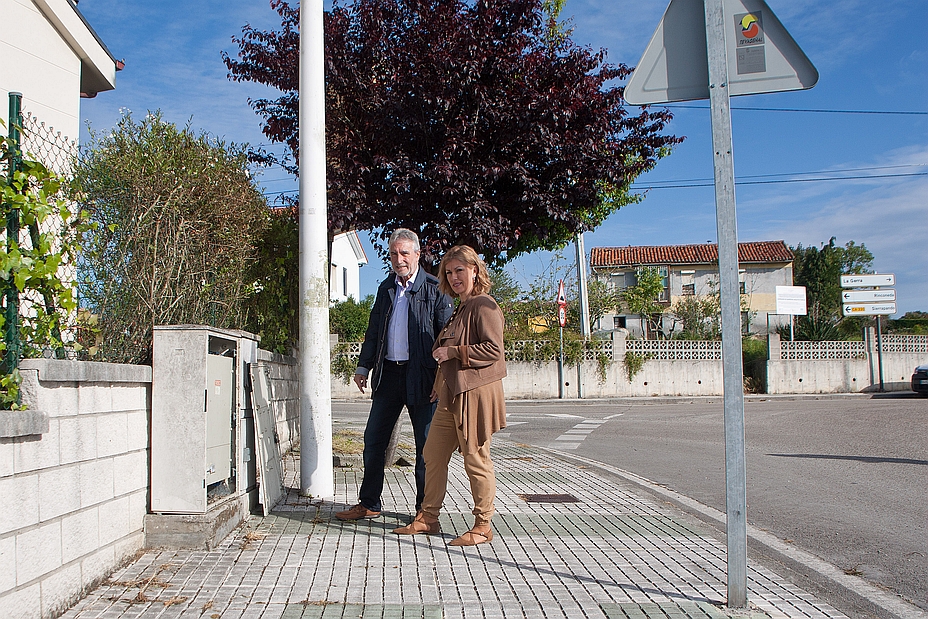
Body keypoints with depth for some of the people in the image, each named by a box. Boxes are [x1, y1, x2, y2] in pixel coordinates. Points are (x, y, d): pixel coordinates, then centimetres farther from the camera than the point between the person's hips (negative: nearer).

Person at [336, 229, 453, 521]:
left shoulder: (434, 289, -3)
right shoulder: (386, 288, 14)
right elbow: (373, 330, 20)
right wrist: (363, 366, 15)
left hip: (421, 376, -5)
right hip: (388, 373, 5)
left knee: (426, 446, 3)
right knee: (373, 440, 8)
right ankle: (369, 504, 20)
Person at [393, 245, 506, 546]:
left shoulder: (484, 306, -9)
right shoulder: (459, 309, 20)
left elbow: (493, 349, -19)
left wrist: (453, 352, -16)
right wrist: (439, 386, 20)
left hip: (475, 393, -10)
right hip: (451, 394, 10)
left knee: (476, 459, -2)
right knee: (433, 454, 10)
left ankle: (482, 526, 9)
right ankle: (428, 517, 21)